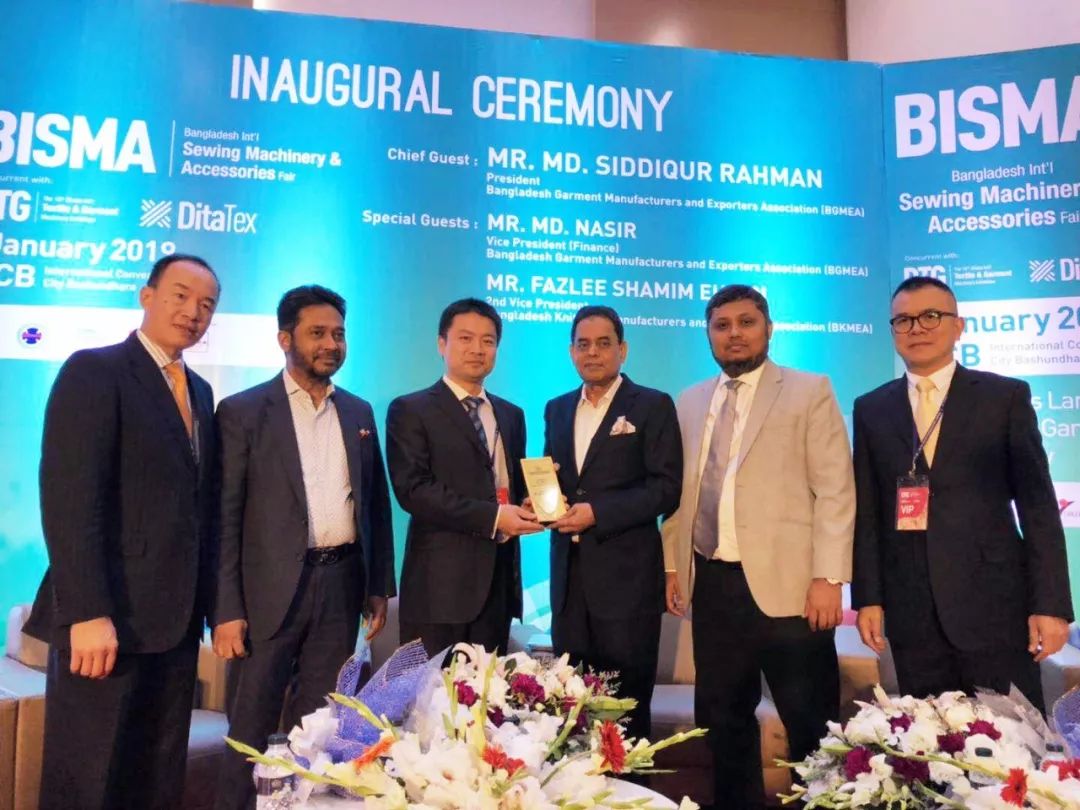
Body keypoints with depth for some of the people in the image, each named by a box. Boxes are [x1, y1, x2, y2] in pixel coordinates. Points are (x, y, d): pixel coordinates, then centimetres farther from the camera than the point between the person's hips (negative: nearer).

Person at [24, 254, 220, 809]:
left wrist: (203, 603, 10)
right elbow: (68, 500, -16)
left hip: (175, 617, 7)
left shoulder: (199, 391, 15)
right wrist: (88, 613, -22)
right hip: (108, 617, -7)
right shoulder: (94, 371, -7)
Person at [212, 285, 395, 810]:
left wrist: (379, 586, 10)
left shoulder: (359, 412, 10)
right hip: (272, 587, -4)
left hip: (342, 584, 4)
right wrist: (227, 610, -10)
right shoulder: (243, 411, -4)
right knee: (252, 726, 8)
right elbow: (225, 517, -6)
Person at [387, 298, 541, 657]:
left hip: (498, 577, 6)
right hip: (441, 580, -5)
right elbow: (412, 489, -14)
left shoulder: (511, 414, 16)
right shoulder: (410, 410, -3)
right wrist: (491, 516, -19)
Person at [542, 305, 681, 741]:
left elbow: (667, 489, -9)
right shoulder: (557, 409, 15)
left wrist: (598, 512, -18)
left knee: (627, 704, 5)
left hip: (627, 574, -5)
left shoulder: (653, 406, -2)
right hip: (568, 574, 5)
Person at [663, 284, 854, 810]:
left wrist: (828, 577, -12)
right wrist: (672, 565, 9)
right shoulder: (690, 403, 13)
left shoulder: (809, 392, 0)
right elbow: (679, 491, 13)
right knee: (721, 716, 16)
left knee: (810, 722, 6)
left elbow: (835, 490, -6)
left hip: (785, 582, -4)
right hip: (712, 583, 5)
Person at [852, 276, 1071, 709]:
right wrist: (868, 598, 2)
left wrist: (1051, 603, -6)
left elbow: (1038, 505, -1)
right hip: (911, 612, 2)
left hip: (995, 604, -2)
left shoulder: (1005, 396, 2)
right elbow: (867, 512, 6)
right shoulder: (871, 409, 7)